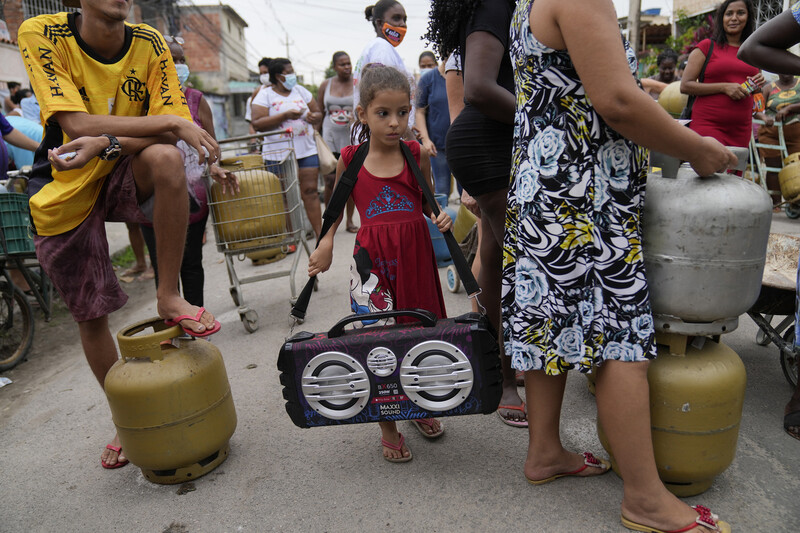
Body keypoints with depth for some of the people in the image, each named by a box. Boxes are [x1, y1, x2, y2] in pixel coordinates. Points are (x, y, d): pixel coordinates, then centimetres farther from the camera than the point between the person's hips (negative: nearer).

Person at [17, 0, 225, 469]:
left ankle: (170, 297, -19)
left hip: (126, 176, 1)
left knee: (167, 158, -34)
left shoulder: (149, 44, -8)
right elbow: (77, 124, -25)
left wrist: (107, 142, -30)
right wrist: (173, 121, -30)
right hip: (64, 190, 0)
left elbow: (169, 136, -13)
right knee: (90, 315, 6)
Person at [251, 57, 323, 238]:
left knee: (310, 191, -2)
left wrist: (313, 117, -7)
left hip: (306, 150, 3)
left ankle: (319, 233, 1)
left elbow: (318, 113, 18)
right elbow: (257, 124, -11)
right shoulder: (264, 95, 1)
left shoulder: (301, 90, 14)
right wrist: (285, 115, -17)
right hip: (278, 154, -3)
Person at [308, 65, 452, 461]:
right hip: (372, 259, -1)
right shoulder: (351, 160, 0)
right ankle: (387, 428, 17)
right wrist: (325, 242, 2)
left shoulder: (417, 155, 2)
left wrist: (440, 217, -6)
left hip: (415, 255, 2)